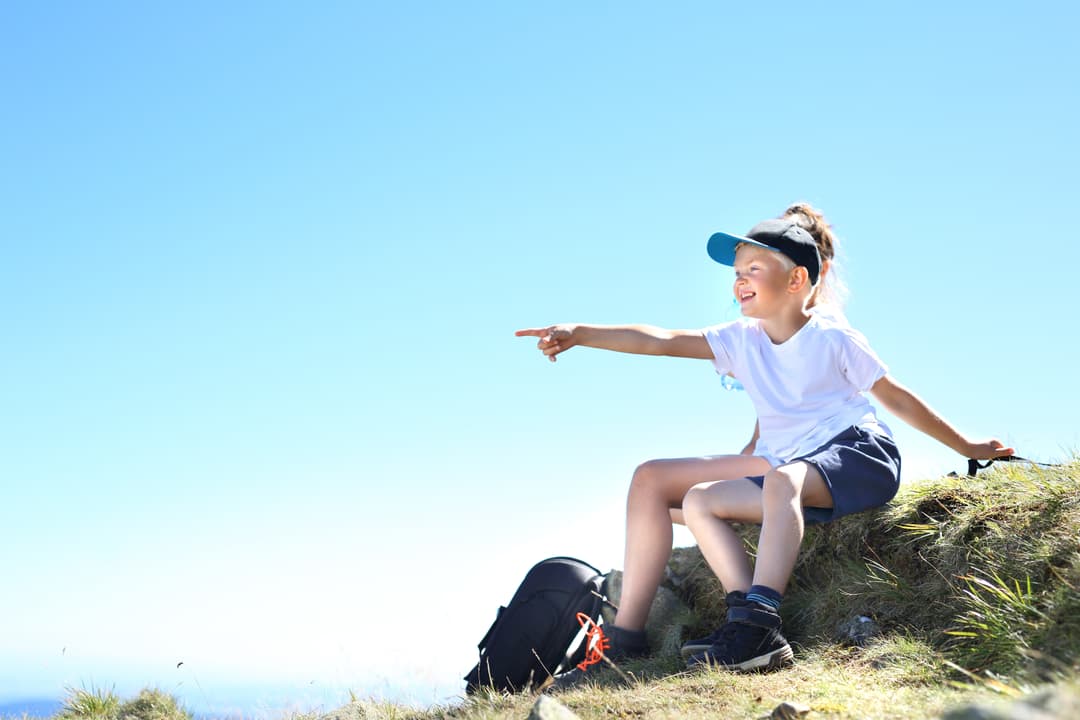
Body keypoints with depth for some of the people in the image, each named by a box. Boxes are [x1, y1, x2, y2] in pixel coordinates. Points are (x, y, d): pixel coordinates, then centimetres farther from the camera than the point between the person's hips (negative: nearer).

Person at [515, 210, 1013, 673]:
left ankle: (756, 626, -51)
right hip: (784, 467, 6)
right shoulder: (742, 340, 8)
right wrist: (579, 333, -16)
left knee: (782, 478, -39)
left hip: (856, 453, -6)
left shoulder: (831, 337, -5)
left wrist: (967, 448, 8)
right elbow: (658, 340, -4)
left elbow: (896, 398, 2)